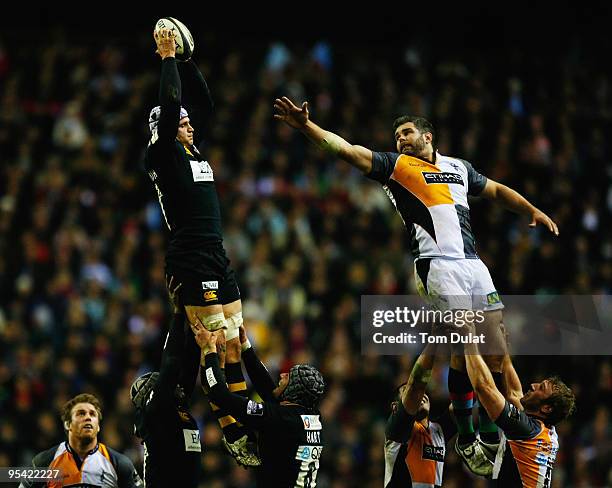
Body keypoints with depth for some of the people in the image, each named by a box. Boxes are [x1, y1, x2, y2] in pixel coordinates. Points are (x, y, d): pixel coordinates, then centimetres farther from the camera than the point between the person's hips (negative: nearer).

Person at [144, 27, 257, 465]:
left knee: (235, 343, 6)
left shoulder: (193, 150, 17)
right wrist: (167, 57, -7)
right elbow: (170, 105, -15)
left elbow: (204, 103, 22)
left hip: (216, 257, 9)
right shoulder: (163, 155, -5)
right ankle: (233, 434, -11)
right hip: (191, 260, -9)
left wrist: (186, 60, 16)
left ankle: (245, 424, 7)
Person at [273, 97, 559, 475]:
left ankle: (490, 435, 11)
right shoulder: (396, 165, 8)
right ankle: (466, 439, -3)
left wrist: (533, 210, 25)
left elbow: (496, 190, 36)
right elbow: (347, 150, -2)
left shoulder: (459, 167, 23)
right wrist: (306, 126, -13)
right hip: (438, 264, -5)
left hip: (473, 263, 5)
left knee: (495, 351, 0)